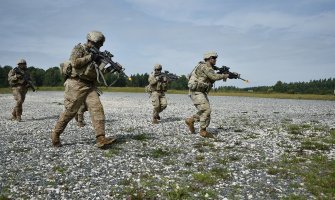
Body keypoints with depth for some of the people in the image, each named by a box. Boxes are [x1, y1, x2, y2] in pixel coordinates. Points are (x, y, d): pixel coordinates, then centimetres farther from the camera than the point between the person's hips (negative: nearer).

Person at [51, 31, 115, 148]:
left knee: (97, 109, -11)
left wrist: (110, 69, -3)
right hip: (77, 85, -6)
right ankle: (55, 135, 19)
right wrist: (90, 57, -13)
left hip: (90, 86, 6)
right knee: (70, 112, 0)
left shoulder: (96, 55, 18)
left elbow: (100, 71, 14)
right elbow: (75, 62, -16)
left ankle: (101, 139, -16)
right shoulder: (79, 48, 0)